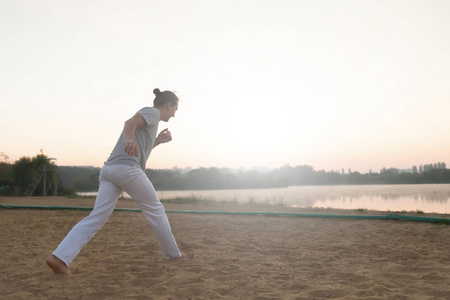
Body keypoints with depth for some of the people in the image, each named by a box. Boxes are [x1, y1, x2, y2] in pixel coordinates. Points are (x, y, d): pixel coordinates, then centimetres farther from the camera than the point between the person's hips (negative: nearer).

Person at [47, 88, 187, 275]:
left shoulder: (146, 116, 32)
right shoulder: (152, 112, 5)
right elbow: (130, 122, -18)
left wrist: (157, 141, 31)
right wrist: (129, 138, -38)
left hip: (109, 169, 8)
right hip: (127, 168, -8)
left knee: (96, 218, -1)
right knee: (155, 209, 7)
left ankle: (60, 257, -13)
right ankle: (172, 253, 18)